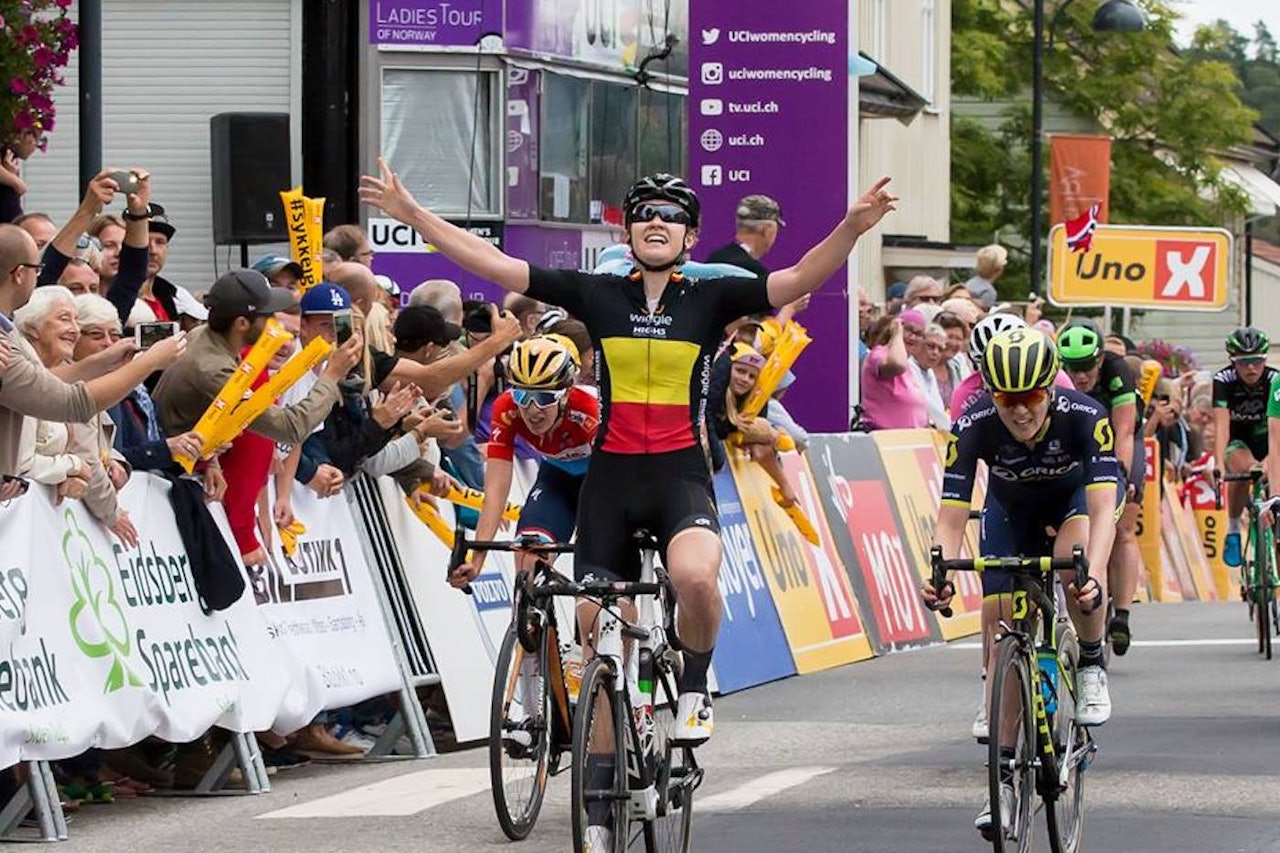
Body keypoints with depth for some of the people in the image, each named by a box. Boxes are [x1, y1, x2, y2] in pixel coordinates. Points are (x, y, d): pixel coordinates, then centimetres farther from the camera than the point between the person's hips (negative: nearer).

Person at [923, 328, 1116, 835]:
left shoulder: (1084, 417, -36)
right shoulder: (974, 426, -33)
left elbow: (1103, 504, -45)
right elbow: (951, 516, -35)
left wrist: (1095, 574, -62)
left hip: (1076, 496, -2)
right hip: (1010, 508, 2)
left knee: (1074, 561, -36)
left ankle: (1092, 665, -8)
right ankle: (1004, 775, -3)